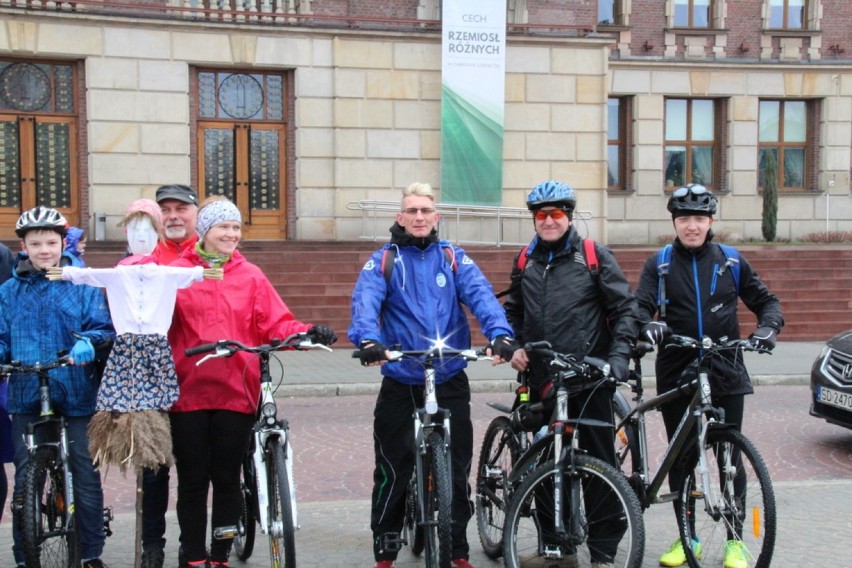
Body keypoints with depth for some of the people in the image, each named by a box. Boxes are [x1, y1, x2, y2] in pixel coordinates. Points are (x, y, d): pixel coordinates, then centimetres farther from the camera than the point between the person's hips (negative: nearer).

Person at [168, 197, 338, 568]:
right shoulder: (178, 272, 4)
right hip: (188, 392, -1)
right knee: (193, 479, 8)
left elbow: (276, 323, 0)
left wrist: (307, 333, -15)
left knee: (228, 479, 8)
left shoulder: (250, 276, 7)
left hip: (237, 393, 1)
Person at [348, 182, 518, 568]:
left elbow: (481, 295, -8)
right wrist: (368, 340, -35)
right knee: (393, 469, 6)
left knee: (457, 468, 8)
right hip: (400, 383, -1)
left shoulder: (453, 258, 7)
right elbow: (365, 301, -14)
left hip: (450, 382, 2)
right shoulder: (384, 260, 3)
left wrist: (501, 333, -27)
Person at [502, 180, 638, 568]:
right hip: (543, 379, 4)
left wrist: (618, 357, -10)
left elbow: (625, 308, 0)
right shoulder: (526, 261, 12)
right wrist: (514, 346, 5)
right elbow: (513, 311, 22)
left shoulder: (594, 256, 1)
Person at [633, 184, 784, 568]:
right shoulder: (659, 264, 3)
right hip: (676, 373, 0)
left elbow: (765, 300, 10)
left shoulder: (731, 261, 5)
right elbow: (640, 306, -6)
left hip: (725, 373, 0)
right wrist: (648, 325, -29)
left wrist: (768, 326, -11)